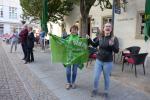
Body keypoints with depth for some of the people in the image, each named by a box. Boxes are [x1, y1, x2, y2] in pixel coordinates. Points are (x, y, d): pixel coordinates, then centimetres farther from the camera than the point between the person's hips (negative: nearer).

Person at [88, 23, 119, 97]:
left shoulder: (114, 38, -10)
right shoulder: (100, 38, 1)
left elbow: (117, 51, -14)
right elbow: (95, 45, 18)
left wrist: (112, 45, -32)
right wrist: (89, 39, 7)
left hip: (108, 62, -3)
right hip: (98, 60, 3)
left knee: (106, 78, 12)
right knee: (96, 77, 8)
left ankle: (106, 92, 34)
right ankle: (95, 90, 33)